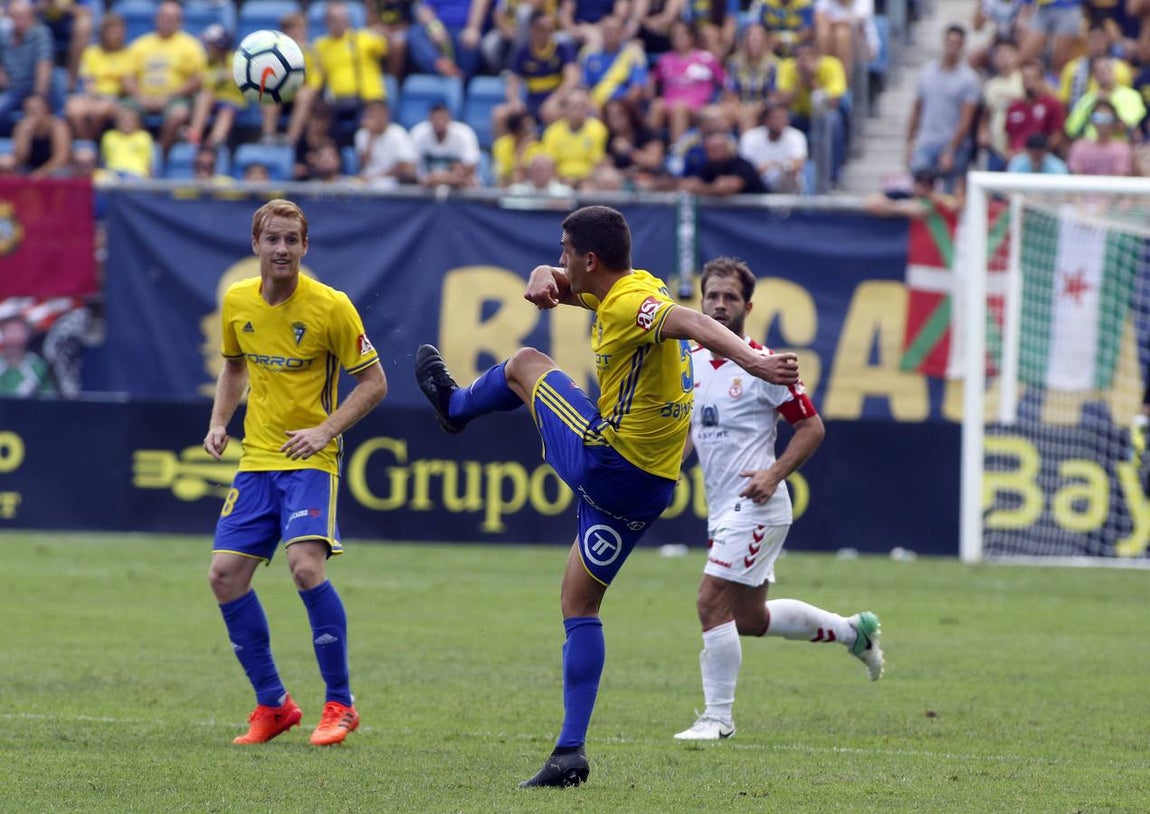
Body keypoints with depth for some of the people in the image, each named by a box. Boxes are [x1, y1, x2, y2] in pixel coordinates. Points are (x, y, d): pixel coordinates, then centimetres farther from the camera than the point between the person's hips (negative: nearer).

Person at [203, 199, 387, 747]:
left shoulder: (331, 307, -11)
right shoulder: (236, 302, 4)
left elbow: (373, 382, -5)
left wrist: (325, 430, -15)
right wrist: (218, 422, 7)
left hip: (309, 460, -5)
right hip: (256, 460, 6)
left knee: (306, 565, -24)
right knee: (225, 575, -3)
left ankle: (340, 704, -9)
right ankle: (272, 704, 12)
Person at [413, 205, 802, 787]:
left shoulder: (627, 305, -20)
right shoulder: (630, 288, 11)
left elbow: (692, 322, -38)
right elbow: (551, 280, 24)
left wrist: (753, 361, -56)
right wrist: (544, 283, -2)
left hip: (604, 462, -9)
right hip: (650, 486, 9)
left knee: (525, 364, 15)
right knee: (579, 605, 16)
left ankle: (454, 405, 47)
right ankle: (570, 751, 11)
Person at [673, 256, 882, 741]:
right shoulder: (690, 363, 9)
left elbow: (812, 427, -7)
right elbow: (687, 430, 21)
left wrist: (774, 474, -18)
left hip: (755, 506, -8)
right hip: (722, 509, 8)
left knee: (712, 602, -15)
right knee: (749, 618, 15)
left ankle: (718, 716, -5)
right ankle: (852, 630, 35)